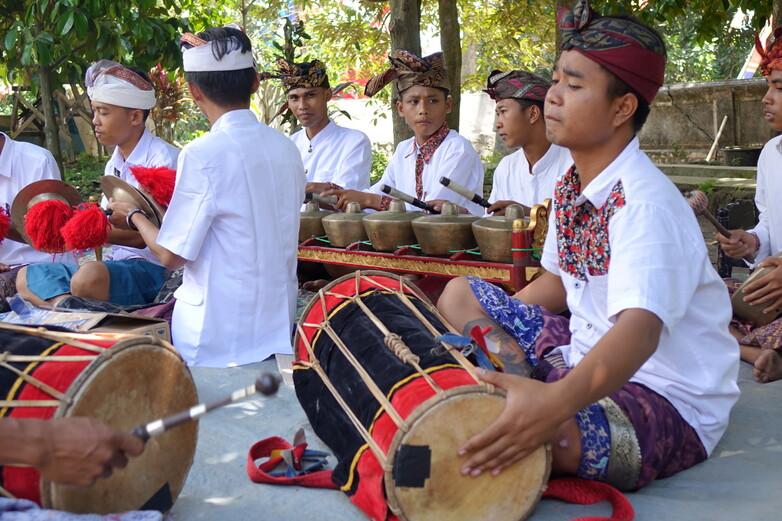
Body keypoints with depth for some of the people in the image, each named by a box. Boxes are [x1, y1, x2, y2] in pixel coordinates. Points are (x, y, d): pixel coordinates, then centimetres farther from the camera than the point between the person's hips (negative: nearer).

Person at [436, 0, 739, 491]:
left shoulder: (646, 204, -26)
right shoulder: (570, 187, 2)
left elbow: (640, 328, -41)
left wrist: (557, 401, -57)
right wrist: (485, 328, 11)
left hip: (671, 399, -9)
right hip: (588, 354, 9)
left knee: (541, 436, -40)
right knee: (460, 296, 12)